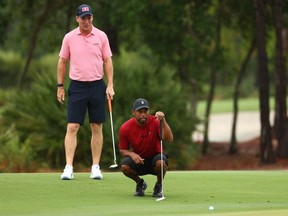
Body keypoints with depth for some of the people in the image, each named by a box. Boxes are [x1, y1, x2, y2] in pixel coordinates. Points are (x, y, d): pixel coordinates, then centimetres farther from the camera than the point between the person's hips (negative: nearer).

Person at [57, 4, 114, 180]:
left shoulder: (101, 36, 2)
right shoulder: (69, 38, 1)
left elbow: (108, 61, 5)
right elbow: (62, 62, 8)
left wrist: (110, 85, -3)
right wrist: (60, 86, 5)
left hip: (97, 86, 1)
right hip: (77, 86, -1)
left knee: (97, 128, 3)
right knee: (72, 127, -7)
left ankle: (96, 167, 10)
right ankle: (69, 168, -9)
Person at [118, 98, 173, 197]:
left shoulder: (155, 122, -16)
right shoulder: (125, 128, -11)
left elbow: (169, 139, -30)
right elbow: (123, 150, 0)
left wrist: (163, 121, -43)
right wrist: (132, 154, -23)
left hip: (154, 157, -1)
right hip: (138, 160, 2)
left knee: (161, 162, -38)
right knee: (124, 166, -31)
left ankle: (159, 185, -2)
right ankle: (140, 183, 5)